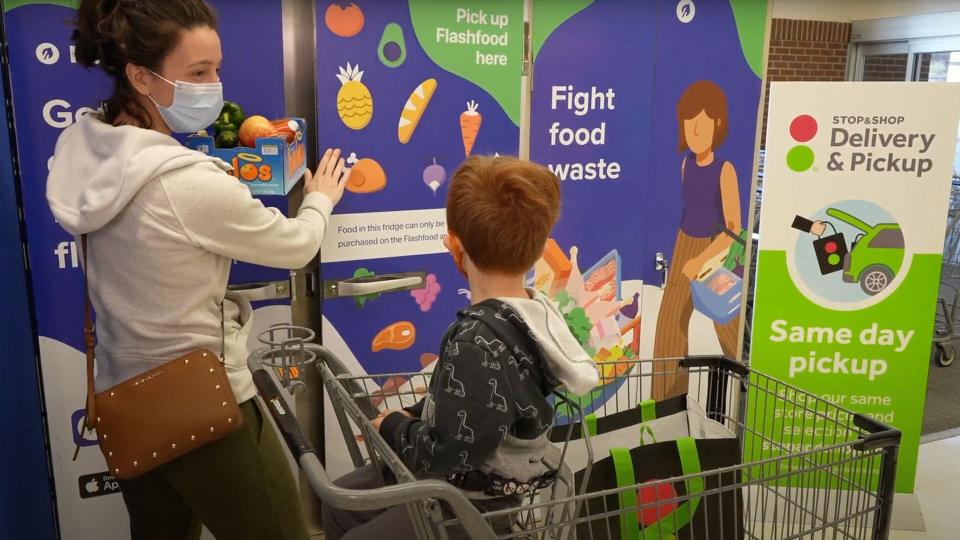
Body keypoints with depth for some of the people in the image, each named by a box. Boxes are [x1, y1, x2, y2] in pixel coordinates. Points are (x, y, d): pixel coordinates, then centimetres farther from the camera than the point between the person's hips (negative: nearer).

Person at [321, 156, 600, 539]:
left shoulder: (478, 342, -34)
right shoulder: (533, 310, -6)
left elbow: (448, 453, -29)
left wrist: (392, 426, -11)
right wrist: (413, 416, -1)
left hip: (477, 505, -9)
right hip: (485, 479, 9)